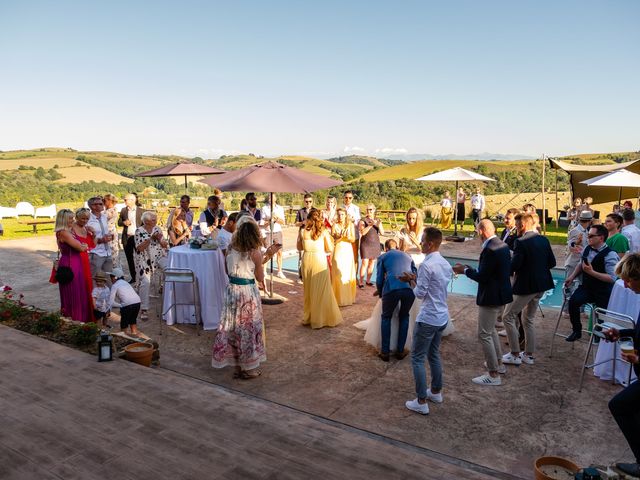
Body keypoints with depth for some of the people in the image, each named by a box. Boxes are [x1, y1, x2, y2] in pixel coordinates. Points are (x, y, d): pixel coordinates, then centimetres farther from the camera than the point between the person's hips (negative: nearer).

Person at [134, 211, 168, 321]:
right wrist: (151, 238, -20)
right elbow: (139, 248, -14)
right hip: (145, 259, -4)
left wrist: (159, 239, -12)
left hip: (158, 256, 4)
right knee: (145, 282, -12)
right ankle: (144, 310, -6)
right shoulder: (139, 231, -6)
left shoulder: (157, 229, 7)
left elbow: (165, 245, 8)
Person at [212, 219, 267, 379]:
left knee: (232, 326, 14)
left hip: (232, 290, 4)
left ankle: (236, 366, 24)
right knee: (248, 328, 8)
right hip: (248, 292, -4)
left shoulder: (230, 248, -1)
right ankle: (249, 368, 20)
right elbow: (260, 278, -4)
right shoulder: (255, 253, -13)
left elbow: (227, 271, 11)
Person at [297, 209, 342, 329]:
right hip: (320, 261, -2)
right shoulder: (324, 232, -8)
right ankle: (321, 318, 13)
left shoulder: (303, 231, -3)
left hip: (307, 260, 3)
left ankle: (308, 317, 26)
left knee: (308, 289, 16)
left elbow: (299, 247, 8)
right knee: (322, 290, 8)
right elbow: (330, 249, -2)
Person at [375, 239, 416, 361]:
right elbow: (415, 274, 29)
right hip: (410, 288, 2)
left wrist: (380, 293, 33)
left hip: (391, 288, -2)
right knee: (404, 317, 25)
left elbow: (379, 279, 16)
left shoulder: (383, 256, 21)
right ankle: (400, 351, 27)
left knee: (386, 317, 20)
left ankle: (385, 352, 20)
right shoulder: (407, 256, 30)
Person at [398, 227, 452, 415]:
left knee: (417, 358, 2)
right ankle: (436, 392, 36)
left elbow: (420, 293, -18)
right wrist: (415, 278, 9)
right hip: (442, 317, 9)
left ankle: (421, 402, 7)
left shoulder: (426, 265, -21)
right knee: (434, 354, 23)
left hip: (428, 319, -9)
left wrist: (411, 280, -1)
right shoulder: (446, 264, 6)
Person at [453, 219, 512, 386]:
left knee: (484, 334, 0)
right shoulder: (503, 245, 6)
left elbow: (482, 277, -23)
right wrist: (471, 269, 12)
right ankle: (498, 363, 38)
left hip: (491, 297, -10)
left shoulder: (490, 249, -24)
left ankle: (494, 375, 7)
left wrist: (465, 270, -7)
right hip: (501, 295, 10)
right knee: (491, 329, 26)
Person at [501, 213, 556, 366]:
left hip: (525, 286, -8)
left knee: (508, 317, 5)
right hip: (541, 285, 8)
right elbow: (552, 262, 8)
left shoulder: (521, 242, -19)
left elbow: (513, 266, -23)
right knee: (529, 319, 20)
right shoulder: (544, 240, 4)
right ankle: (529, 355, 27)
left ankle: (515, 355, 9)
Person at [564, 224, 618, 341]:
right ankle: (577, 331, -3)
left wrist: (592, 272, -30)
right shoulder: (587, 249, 3)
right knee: (573, 301, -19)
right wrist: (572, 277, 8)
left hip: (603, 292, -5)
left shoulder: (610, 255, -19)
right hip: (586, 287, 5)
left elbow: (612, 278, -25)